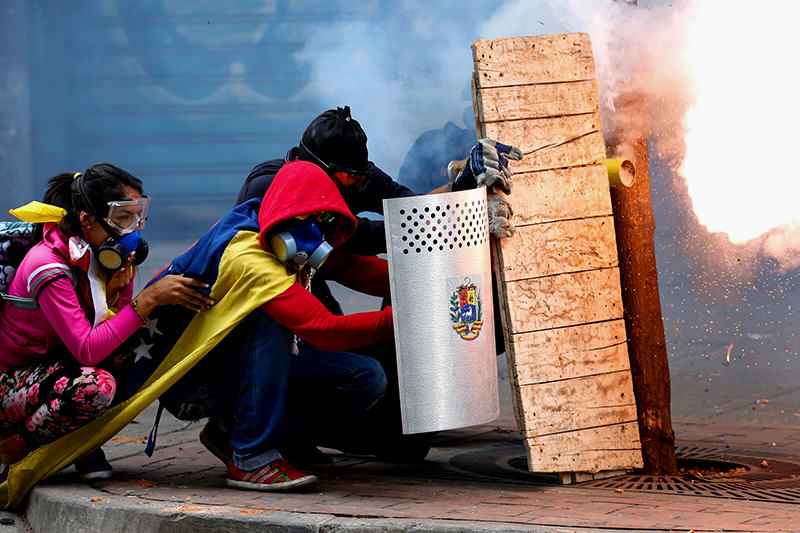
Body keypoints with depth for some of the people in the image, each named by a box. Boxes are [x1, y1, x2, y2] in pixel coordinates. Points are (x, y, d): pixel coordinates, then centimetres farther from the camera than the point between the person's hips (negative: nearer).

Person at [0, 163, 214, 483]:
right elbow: (86, 350, -34)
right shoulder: (48, 267, -27)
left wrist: (115, 293, -25)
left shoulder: (111, 259, -2)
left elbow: (119, 332, -6)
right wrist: (148, 299, -35)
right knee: (94, 386, -37)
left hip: (61, 368, 7)